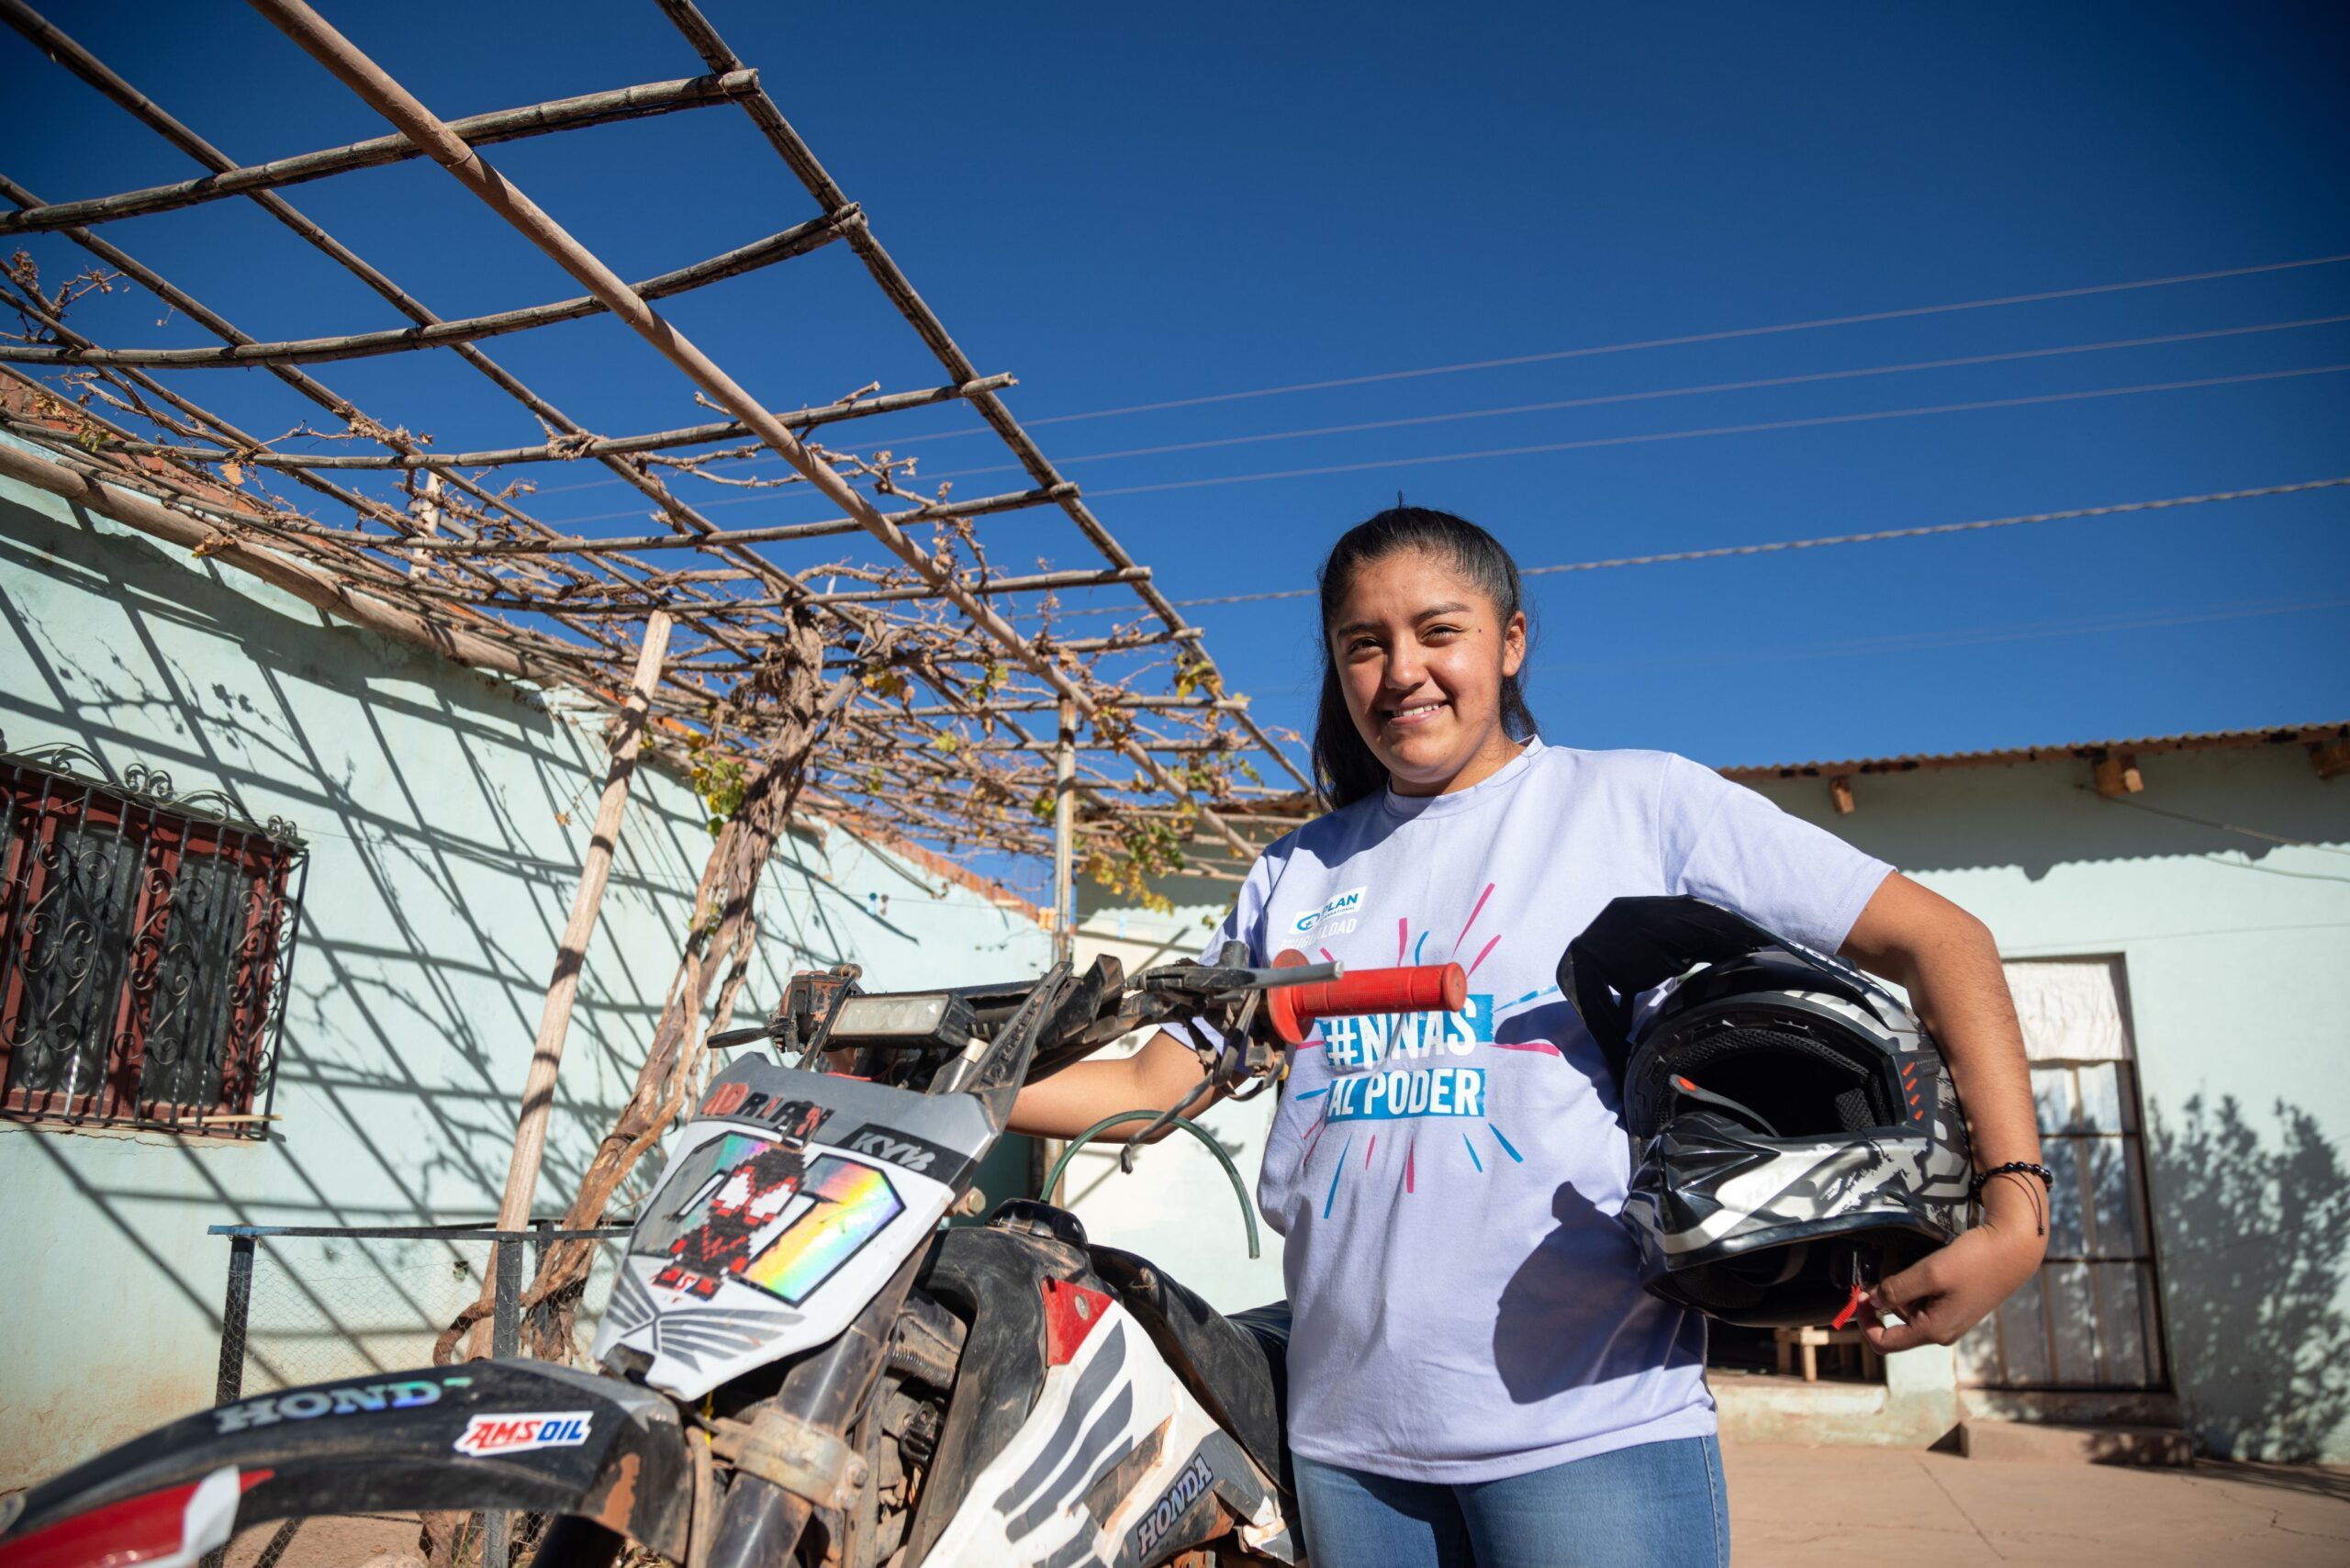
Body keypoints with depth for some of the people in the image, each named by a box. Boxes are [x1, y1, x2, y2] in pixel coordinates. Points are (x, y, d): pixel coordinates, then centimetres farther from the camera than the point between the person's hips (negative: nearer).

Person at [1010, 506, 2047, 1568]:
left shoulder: (1640, 801, -1)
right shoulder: (1295, 875, 11)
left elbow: (1936, 939, -3)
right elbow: (1154, 1089, 12)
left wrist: (2013, 1209, -14)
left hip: (1593, 1428, -4)